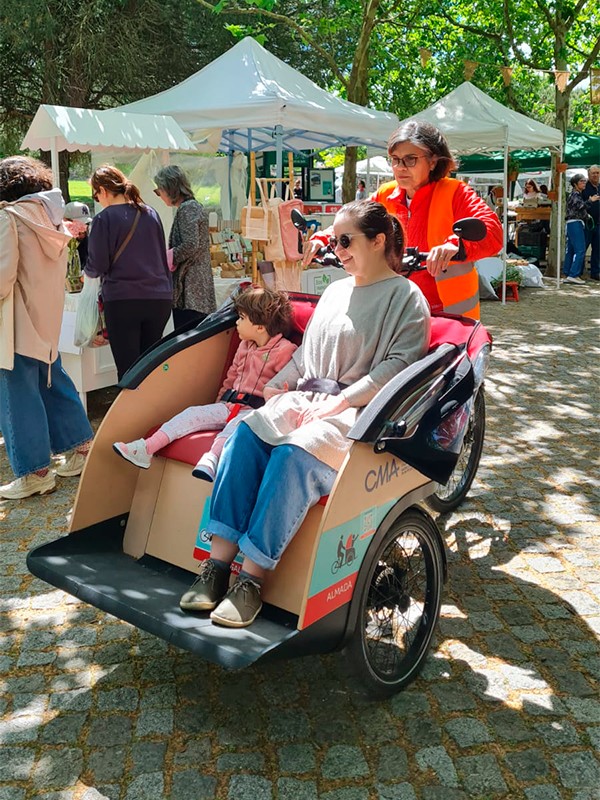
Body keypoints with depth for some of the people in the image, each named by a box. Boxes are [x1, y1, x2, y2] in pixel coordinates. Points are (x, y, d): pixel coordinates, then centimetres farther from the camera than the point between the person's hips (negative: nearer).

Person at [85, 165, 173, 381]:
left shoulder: (104, 219, -6)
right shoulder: (151, 214, 10)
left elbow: (97, 267, -5)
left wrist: (88, 271, 16)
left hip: (122, 300, -5)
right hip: (159, 299, 5)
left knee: (128, 370, 1)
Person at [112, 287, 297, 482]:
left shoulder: (285, 351, -7)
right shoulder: (245, 346, 18)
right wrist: (219, 403, 24)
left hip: (256, 411, -7)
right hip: (229, 405, 7)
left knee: (237, 423, -38)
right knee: (193, 413, -9)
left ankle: (211, 459, -61)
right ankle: (146, 449, -16)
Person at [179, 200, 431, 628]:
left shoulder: (407, 297, 1)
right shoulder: (335, 290, 24)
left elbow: (400, 363, -11)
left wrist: (341, 401, -18)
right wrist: (277, 385, 10)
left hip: (358, 412, -6)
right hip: (304, 398, 6)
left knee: (294, 455, -35)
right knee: (244, 434, -24)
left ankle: (252, 579, -27)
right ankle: (218, 564, -25)